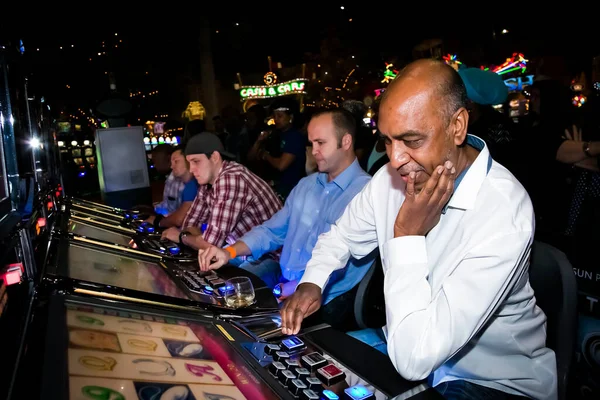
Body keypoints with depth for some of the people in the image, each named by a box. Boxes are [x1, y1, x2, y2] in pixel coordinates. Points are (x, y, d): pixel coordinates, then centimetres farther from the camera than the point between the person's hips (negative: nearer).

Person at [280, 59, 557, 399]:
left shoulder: (503, 213, -30)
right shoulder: (392, 176, -11)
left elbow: (415, 359, -32)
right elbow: (341, 236, 6)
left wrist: (407, 236, -28)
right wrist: (312, 284, -11)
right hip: (404, 354, 5)